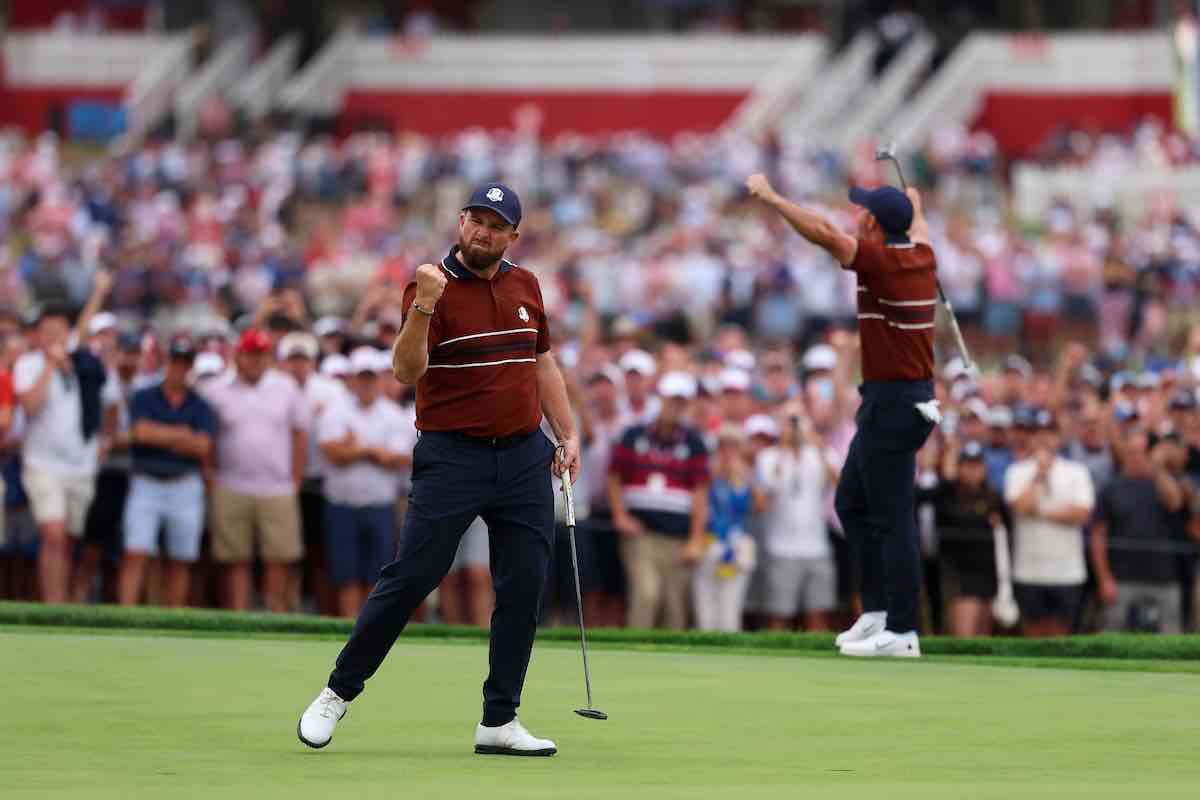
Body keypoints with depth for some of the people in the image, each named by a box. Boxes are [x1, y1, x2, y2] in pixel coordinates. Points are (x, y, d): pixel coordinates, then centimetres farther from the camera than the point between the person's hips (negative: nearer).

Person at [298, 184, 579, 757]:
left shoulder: (525, 286, 10)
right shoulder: (431, 287, -7)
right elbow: (407, 370, -19)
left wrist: (567, 434, 16)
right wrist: (423, 308, -34)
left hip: (524, 455, 5)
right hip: (452, 457, -5)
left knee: (524, 587, 1)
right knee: (410, 577, -9)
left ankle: (500, 721, 8)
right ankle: (338, 693, 4)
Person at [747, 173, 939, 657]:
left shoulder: (882, 260, -15)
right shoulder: (921, 256, 9)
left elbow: (823, 233, -28)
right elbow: (917, 229, 34)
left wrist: (770, 196, -22)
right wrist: (915, 206, 55)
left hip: (892, 403, -9)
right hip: (905, 399, 9)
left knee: (892, 517, -7)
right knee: (852, 504, 18)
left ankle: (901, 631, -7)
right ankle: (877, 609, 19)